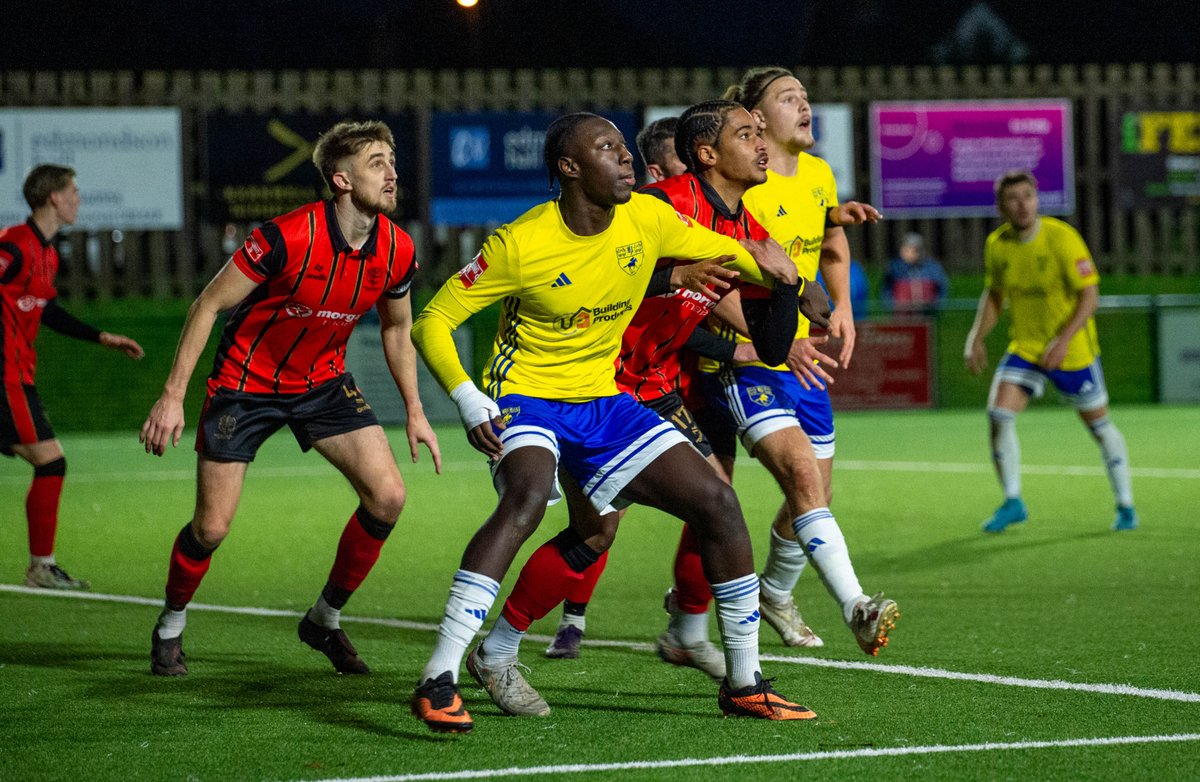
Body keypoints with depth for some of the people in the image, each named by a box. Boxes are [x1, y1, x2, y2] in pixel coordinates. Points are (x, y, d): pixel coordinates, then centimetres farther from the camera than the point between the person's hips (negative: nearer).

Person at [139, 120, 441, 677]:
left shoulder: (396, 251, -11)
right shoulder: (288, 238, -27)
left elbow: (397, 328, 10)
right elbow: (209, 305, -18)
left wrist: (414, 412, 9)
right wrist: (172, 396, -19)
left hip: (324, 383, 5)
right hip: (246, 383, -5)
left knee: (387, 496, -11)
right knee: (212, 527, -5)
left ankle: (326, 618, 10)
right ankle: (170, 628, 24)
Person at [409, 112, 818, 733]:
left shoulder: (647, 219, -4)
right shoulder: (519, 245, -18)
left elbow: (722, 251, 14)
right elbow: (432, 321, -13)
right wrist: (466, 400, -25)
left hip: (604, 402, 6)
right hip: (527, 397, -6)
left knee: (717, 501, -5)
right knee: (528, 495, -36)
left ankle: (745, 684, 9)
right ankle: (437, 682, -36)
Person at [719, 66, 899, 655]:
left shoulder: (818, 175, 8)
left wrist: (842, 306, 13)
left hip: (803, 356, 8)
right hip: (741, 359, -8)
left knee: (815, 493, 13)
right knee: (803, 475, -24)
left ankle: (775, 594, 40)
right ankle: (856, 608, -35)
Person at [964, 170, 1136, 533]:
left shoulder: (1062, 238, -18)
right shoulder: (997, 244, -3)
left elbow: (1090, 295, -18)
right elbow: (994, 295, 13)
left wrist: (1063, 340, -27)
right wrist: (977, 338, 1)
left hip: (1073, 351, -4)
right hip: (1024, 348, 4)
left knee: (1099, 425, 7)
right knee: (999, 415, -15)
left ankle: (1126, 506, 24)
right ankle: (1012, 502, 0)